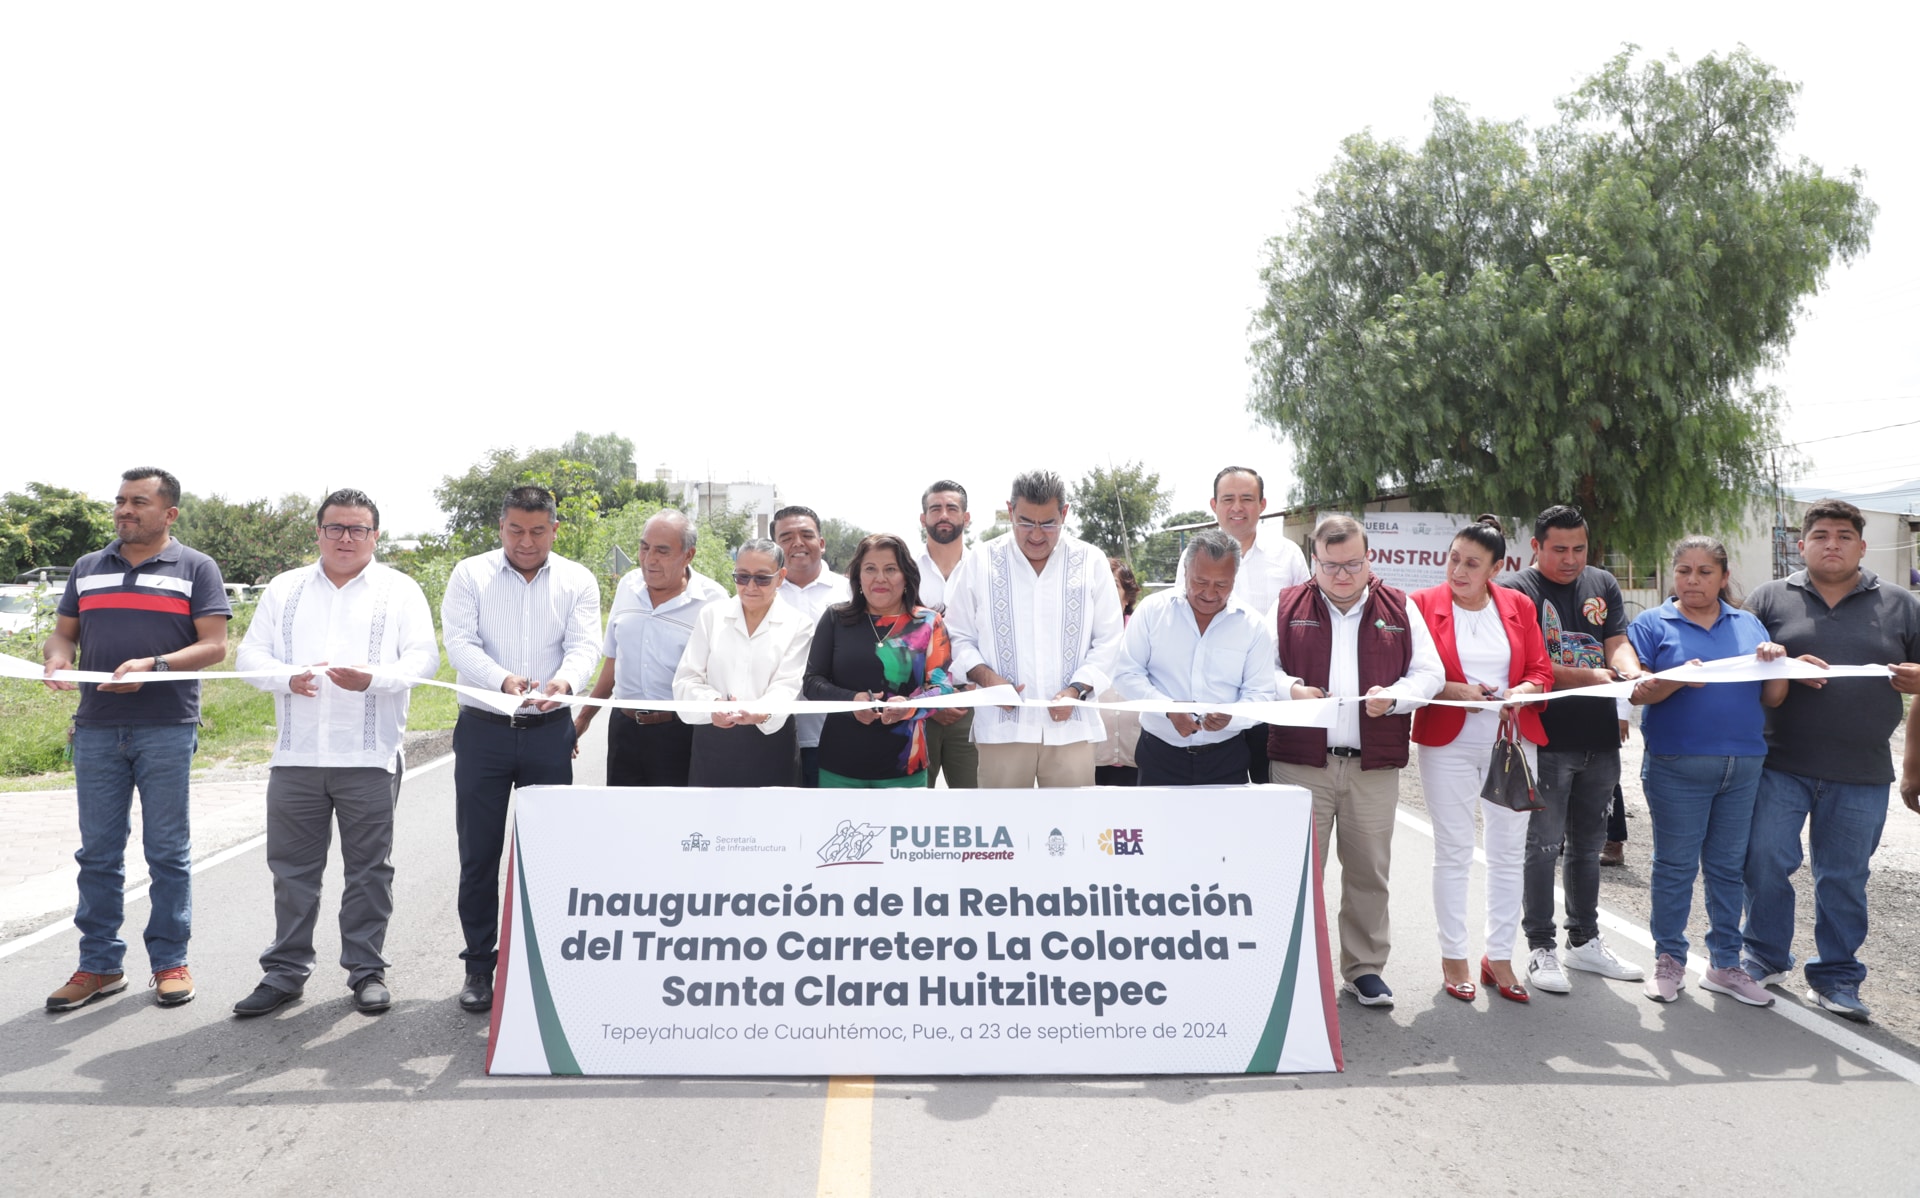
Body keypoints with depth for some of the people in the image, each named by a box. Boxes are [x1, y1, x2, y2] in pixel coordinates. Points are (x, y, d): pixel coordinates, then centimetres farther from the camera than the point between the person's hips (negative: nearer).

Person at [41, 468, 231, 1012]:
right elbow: (63, 632, 18)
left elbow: (214, 646, -4)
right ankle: (99, 965, 16)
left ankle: (170, 962, 12)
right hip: (97, 728, 4)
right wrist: (56, 658, -6)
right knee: (98, 853, 7)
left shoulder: (196, 568, 4)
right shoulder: (88, 569, 16)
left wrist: (154, 665, -19)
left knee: (168, 852, 3)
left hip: (167, 729, -4)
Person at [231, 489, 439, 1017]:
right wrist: (288, 679, -12)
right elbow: (250, 654, 9)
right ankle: (286, 970, 20)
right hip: (296, 755, 3)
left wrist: (374, 677, -22)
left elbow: (423, 656, -3)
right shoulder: (285, 589, 14)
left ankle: (367, 969, 16)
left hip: (369, 756, -2)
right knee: (292, 867, 8)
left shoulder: (400, 590, 6)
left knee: (368, 868, 5)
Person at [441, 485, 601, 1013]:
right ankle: (480, 965, 16)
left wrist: (563, 681, -31)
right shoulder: (470, 575, 2)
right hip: (483, 729, 0)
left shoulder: (578, 581, 5)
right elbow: (460, 643, -10)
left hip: (549, 730, 1)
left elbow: (584, 645, -8)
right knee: (478, 853, 4)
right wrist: (503, 679, -29)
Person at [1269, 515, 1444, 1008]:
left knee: (1369, 870, 8)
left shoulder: (1399, 609, 9)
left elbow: (1430, 672, 7)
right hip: (1300, 762, -1)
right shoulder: (1287, 606, 6)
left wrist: (1393, 694, -12)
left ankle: (1365, 967, 22)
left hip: (1374, 765, 1)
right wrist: (1290, 688, -15)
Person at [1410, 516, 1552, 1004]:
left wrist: (1522, 691, -13)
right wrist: (1454, 691, -17)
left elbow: (1542, 671, 8)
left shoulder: (1518, 606, 7)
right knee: (1453, 852, 3)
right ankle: (1453, 957, 14)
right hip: (1447, 744, -3)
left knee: (1509, 853, 6)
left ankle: (1499, 958, 18)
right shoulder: (1424, 604, -2)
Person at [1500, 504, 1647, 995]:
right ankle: (1541, 948, 7)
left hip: (1599, 738, 6)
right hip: (1545, 739, -6)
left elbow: (1618, 643, 4)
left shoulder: (1603, 586, 13)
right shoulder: (1517, 591, -6)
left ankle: (1584, 941, 27)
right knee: (1543, 845, -2)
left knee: (1588, 843, 16)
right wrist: (1591, 676, -23)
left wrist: (1630, 674, -19)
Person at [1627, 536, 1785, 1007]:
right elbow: (1636, 692, -7)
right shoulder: (1652, 625, 2)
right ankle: (1669, 960, 14)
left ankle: (1725, 964, 20)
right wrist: (1678, 679, -25)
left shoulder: (1749, 626, 14)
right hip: (1677, 767, -4)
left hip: (1743, 765, 4)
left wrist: (1773, 663, -8)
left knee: (1729, 866, 10)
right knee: (1675, 865, 2)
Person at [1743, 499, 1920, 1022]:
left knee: (1844, 879, 8)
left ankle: (1835, 978, 20)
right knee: (1765, 862, -1)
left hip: (1861, 773, 1)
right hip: (1780, 764, -1)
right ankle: (1765, 959, 18)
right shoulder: (1770, 598, 6)